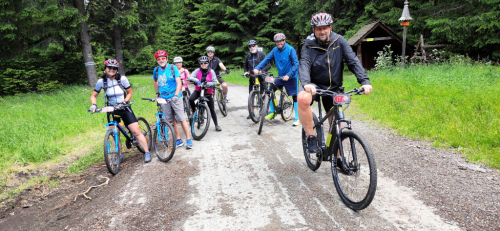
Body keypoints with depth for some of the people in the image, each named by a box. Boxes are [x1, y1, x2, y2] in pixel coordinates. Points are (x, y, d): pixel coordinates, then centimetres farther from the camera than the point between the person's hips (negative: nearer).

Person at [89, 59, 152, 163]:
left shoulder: (122, 79, -9)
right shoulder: (101, 81, -4)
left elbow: (130, 92, 1)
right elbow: (93, 96, 6)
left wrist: (124, 101, -16)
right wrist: (94, 104, -13)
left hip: (124, 108, -2)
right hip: (111, 110, 2)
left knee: (136, 131, -9)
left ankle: (147, 152, 1)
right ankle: (120, 156, 20)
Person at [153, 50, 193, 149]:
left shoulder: (173, 68, -6)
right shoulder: (156, 70, 5)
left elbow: (179, 82, -12)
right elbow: (155, 81, 25)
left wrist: (176, 95, -23)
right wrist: (157, 92, 21)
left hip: (175, 97, -4)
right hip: (163, 98, 4)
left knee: (182, 119, -5)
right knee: (171, 120, 5)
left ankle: (188, 140, 2)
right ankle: (179, 140, 14)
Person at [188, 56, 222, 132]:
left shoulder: (211, 71, -8)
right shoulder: (197, 70, -6)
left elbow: (215, 82, -11)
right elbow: (190, 77, -16)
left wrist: (207, 84, -26)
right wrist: (197, 81, -33)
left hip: (208, 92, 0)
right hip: (198, 90, 0)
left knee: (212, 109, 3)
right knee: (191, 99, -29)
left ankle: (216, 125, 15)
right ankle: (193, 111, 2)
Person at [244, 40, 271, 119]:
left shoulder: (261, 54, -3)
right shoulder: (248, 56, 11)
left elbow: (268, 65, -8)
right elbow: (245, 66, 25)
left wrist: (261, 71, -23)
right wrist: (246, 71, 5)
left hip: (261, 77, -4)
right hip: (252, 78, 4)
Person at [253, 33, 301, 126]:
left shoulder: (290, 49, -15)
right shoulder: (275, 50, -1)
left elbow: (296, 64, -19)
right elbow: (267, 59, -4)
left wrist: (288, 75, -29)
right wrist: (257, 68, -19)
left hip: (291, 77, -5)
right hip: (280, 76, 5)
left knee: (295, 96, -1)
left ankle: (297, 118, 8)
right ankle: (272, 112, 16)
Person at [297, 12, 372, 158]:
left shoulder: (339, 41, -7)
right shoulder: (309, 45, -10)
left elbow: (353, 61, -14)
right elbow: (304, 65, -25)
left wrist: (364, 81, -30)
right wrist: (306, 83, -46)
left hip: (333, 88, 2)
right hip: (314, 85, -2)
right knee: (302, 98, -37)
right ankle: (311, 137, -21)